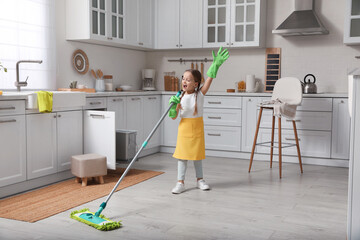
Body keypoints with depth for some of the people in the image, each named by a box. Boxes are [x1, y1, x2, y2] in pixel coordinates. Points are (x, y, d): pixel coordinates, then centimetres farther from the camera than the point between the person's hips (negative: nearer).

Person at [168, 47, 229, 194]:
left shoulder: (200, 94, -8)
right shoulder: (180, 97, -6)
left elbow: (209, 79, -20)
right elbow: (173, 116, -5)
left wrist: (216, 64, -30)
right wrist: (173, 106, -23)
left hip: (197, 128, 0)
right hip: (184, 127, 0)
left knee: (197, 154, 12)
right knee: (182, 155, 3)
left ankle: (200, 180, 27)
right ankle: (180, 183, 10)